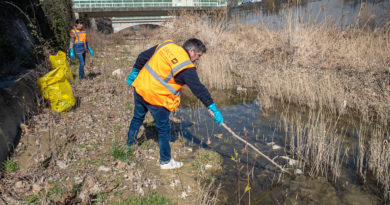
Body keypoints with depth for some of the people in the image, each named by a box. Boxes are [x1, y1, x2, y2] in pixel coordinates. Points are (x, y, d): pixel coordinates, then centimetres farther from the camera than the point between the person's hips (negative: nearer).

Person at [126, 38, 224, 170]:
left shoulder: (166, 45, 3)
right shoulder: (187, 68, -16)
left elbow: (143, 56, 10)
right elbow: (199, 90, -17)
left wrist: (135, 72, 22)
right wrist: (214, 109, -12)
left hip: (140, 87, 7)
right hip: (156, 98, -7)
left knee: (138, 117, 29)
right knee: (164, 129, 9)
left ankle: (130, 143, 52)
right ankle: (165, 161, 24)